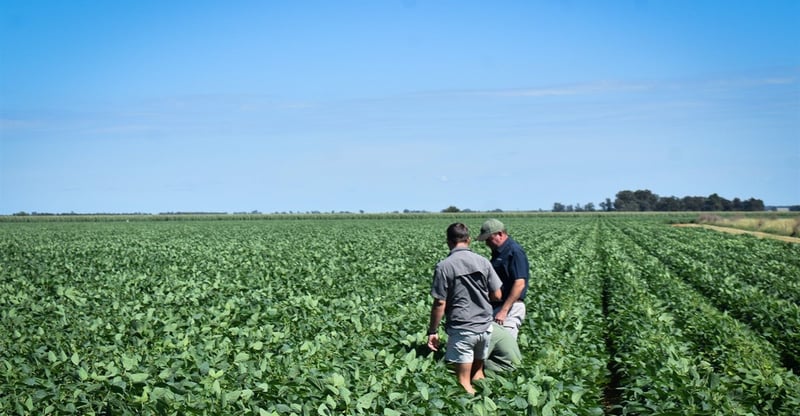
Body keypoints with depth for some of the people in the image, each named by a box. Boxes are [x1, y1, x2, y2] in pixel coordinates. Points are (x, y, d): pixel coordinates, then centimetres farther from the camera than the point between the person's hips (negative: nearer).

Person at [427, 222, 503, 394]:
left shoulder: (443, 267, -12)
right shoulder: (482, 261, -1)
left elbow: (439, 304, -11)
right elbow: (497, 295, 3)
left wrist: (432, 331, -1)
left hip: (461, 329, -4)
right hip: (485, 326, 5)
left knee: (464, 380, 1)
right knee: (478, 371, 21)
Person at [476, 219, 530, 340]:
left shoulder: (515, 252, -14)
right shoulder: (498, 252, 15)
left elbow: (519, 284, -21)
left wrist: (504, 311, -24)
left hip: (510, 308, -10)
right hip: (497, 306, 10)